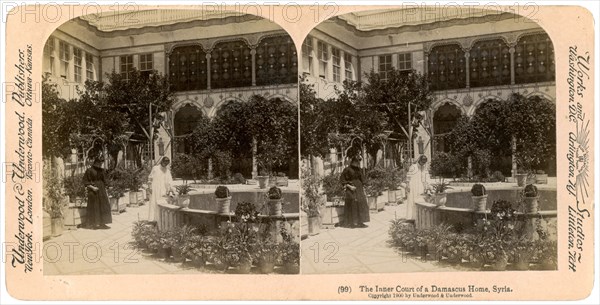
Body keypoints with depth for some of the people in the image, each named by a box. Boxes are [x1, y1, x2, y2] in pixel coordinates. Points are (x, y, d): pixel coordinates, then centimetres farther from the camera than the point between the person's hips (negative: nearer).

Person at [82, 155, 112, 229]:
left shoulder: (101, 170, 8)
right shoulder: (89, 170, -10)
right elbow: (85, 181, -8)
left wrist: (106, 192, 14)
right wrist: (92, 187, -20)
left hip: (101, 190, 6)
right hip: (93, 192, -6)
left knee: (103, 206, 5)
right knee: (93, 207, 0)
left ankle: (102, 223, 13)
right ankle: (92, 224, 9)